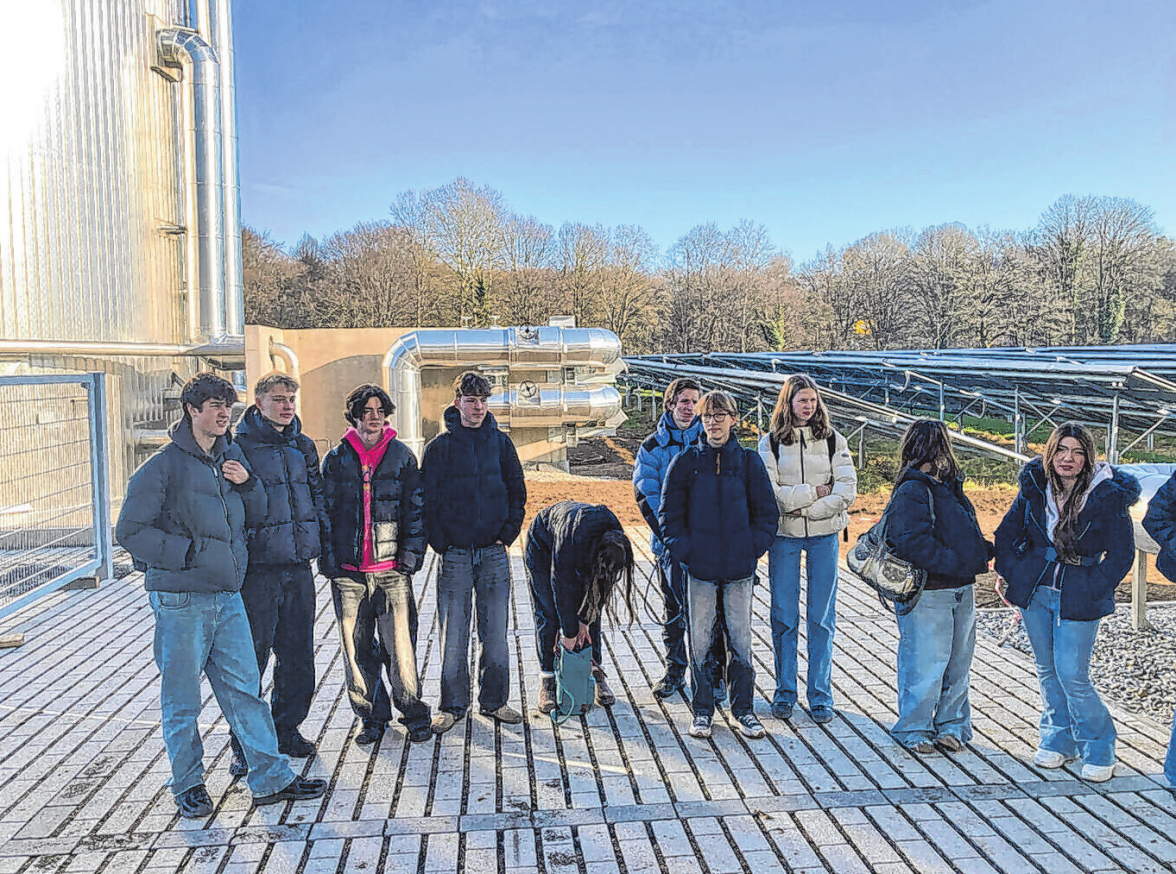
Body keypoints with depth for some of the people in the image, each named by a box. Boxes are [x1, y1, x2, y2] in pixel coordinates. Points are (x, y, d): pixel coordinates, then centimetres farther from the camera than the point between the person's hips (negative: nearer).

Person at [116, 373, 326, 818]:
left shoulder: (231, 456, 11)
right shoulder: (163, 466, -8)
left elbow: (256, 515, 18)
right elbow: (131, 532, -9)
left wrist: (248, 484, -1)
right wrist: (188, 552, -14)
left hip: (227, 596, 5)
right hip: (180, 599, -5)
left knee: (244, 688, 8)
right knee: (182, 699, 7)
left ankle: (270, 778, 14)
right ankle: (188, 784, 23)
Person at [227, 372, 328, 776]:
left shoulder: (303, 446, 13)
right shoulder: (239, 446, -6)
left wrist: (322, 541, 10)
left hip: (299, 565, 6)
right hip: (258, 566, -5)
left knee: (298, 655, 12)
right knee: (252, 655, 0)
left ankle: (287, 729, 27)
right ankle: (245, 743, 13)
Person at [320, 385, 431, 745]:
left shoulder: (402, 456, 7)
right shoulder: (335, 459, 8)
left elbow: (414, 508, 7)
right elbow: (325, 510, 9)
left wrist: (411, 553, -1)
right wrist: (328, 559, 1)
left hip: (392, 567, -1)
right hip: (347, 569, 1)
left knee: (400, 643, -4)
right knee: (357, 647, 6)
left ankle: (412, 712, 11)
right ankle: (371, 716, 20)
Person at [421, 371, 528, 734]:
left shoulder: (500, 442, 7)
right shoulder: (440, 446, 0)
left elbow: (517, 490, 11)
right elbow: (427, 499, 0)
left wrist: (507, 534, 0)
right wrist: (441, 544, -7)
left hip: (494, 551, 2)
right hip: (455, 553, -2)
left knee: (495, 630, 7)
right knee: (453, 632, 1)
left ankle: (494, 700, 19)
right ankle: (453, 705, 14)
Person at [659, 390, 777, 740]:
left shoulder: (749, 461, 3)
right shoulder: (686, 462, 2)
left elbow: (766, 511, 6)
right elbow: (670, 513, 4)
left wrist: (754, 548, -4)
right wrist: (684, 550, -5)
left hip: (740, 567, 0)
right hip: (700, 567, 0)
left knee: (741, 639, 6)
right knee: (700, 640, 5)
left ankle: (744, 710, 20)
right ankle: (702, 711, 18)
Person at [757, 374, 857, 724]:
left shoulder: (833, 440, 6)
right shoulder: (770, 443, 3)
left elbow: (847, 489, -4)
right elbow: (769, 493, -8)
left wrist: (808, 510, -12)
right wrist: (814, 492, -11)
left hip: (824, 535, 1)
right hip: (783, 536, 0)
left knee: (822, 617, 4)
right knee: (784, 615, 4)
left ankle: (821, 695, 14)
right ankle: (784, 692, 17)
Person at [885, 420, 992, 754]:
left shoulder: (949, 486, 13)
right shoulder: (912, 491, -15)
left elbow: (966, 533, 22)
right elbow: (914, 543, -23)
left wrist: (982, 551, 3)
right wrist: (960, 563, -22)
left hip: (961, 589, 9)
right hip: (928, 593, -9)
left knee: (958, 663, 15)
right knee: (926, 664, 0)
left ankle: (952, 724, 30)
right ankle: (914, 729, 17)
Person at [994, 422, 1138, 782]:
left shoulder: (1108, 496, -11)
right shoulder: (1034, 488, -1)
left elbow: (1122, 554, -5)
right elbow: (1007, 534, 10)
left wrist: (1092, 590, -10)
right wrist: (1013, 576, 3)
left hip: (1078, 600, -4)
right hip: (1034, 592, 4)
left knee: (1072, 677, -6)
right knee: (1048, 672, 14)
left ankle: (1098, 749, 15)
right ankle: (1057, 739, 31)